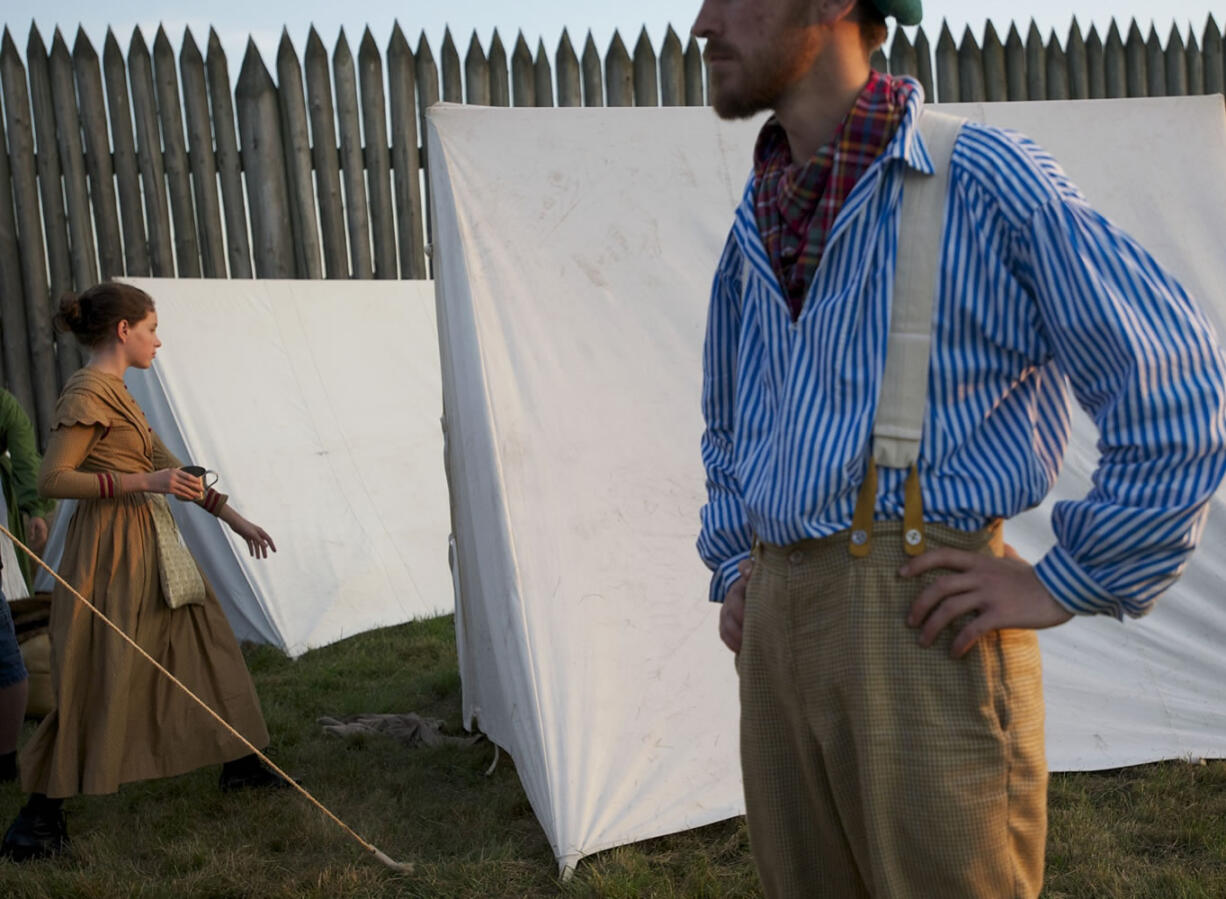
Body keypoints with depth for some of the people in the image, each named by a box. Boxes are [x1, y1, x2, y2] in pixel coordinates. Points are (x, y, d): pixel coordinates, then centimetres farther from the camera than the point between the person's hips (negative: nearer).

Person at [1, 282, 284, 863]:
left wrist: (236, 520, 20)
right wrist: (141, 482, -22)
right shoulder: (87, 393, -14)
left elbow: (170, 467, 19)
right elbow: (52, 479, -19)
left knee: (205, 643, 14)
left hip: (147, 543, 10)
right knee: (96, 682, -4)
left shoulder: (116, 393, 14)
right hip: (111, 549, -10)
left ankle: (240, 765, 28)